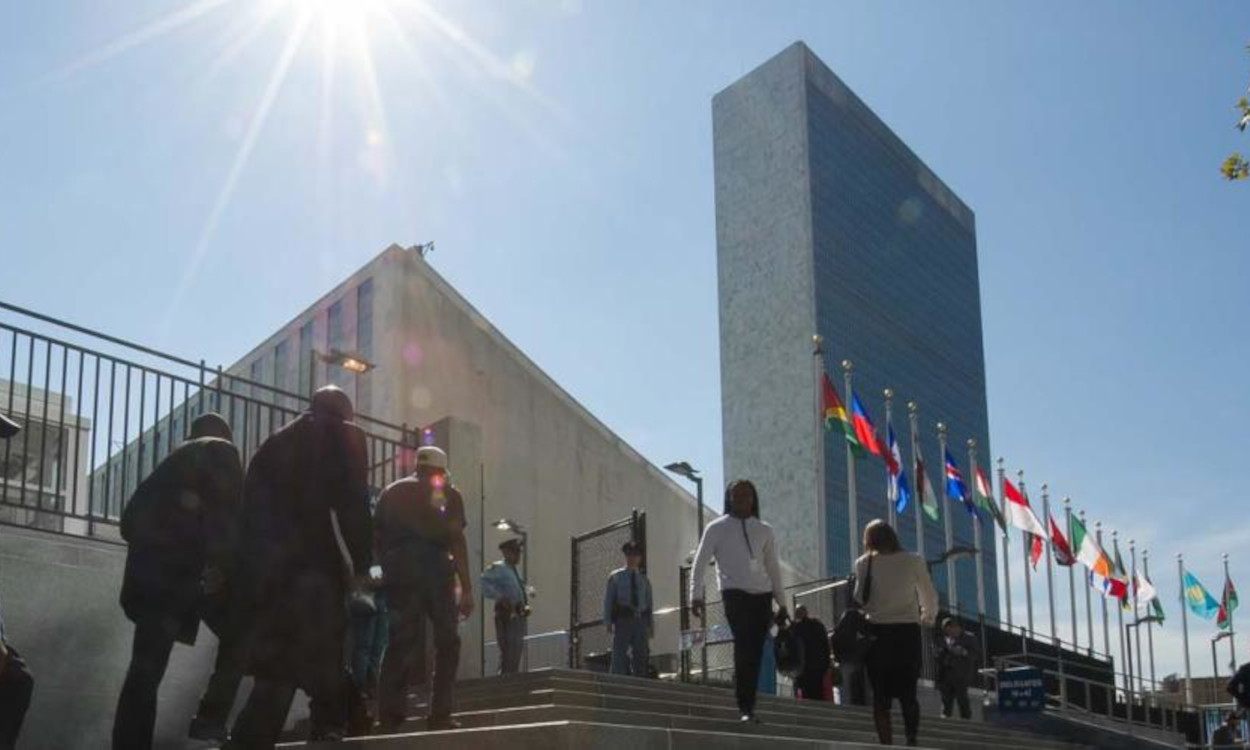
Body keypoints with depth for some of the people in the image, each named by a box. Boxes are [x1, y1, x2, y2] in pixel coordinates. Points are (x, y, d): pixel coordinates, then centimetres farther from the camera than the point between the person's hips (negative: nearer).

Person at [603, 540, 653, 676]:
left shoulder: (644, 580, 18)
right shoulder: (615, 577, 10)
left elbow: (650, 604, 17)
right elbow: (608, 600, 5)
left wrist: (651, 625, 9)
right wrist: (608, 622, -5)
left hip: (640, 620, 3)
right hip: (623, 619, -3)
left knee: (641, 656, 3)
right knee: (620, 655, -10)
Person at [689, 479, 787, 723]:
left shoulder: (764, 530, 15)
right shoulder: (717, 528, 6)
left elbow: (773, 567, 19)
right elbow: (700, 563, 4)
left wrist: (782, 602, 17)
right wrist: (696, 595, -5)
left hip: (762, 596, 4)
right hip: (735, 593, -3)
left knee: (755, 653, -2)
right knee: (744, 648, -17)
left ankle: (749, 706, 5)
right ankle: (745, 708, -17)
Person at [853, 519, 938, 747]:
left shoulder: (864, 564, -1)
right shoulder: (914, 561, 2)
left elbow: (860, 598, -3)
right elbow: (930, 597, 7)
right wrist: (928, 618, 26)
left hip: (878, 630, -1)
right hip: (908, 630, 1)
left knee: (881, 694, 4)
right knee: (908, 692, 7)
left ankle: (886, 743, -4)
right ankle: (912, 740, -5)